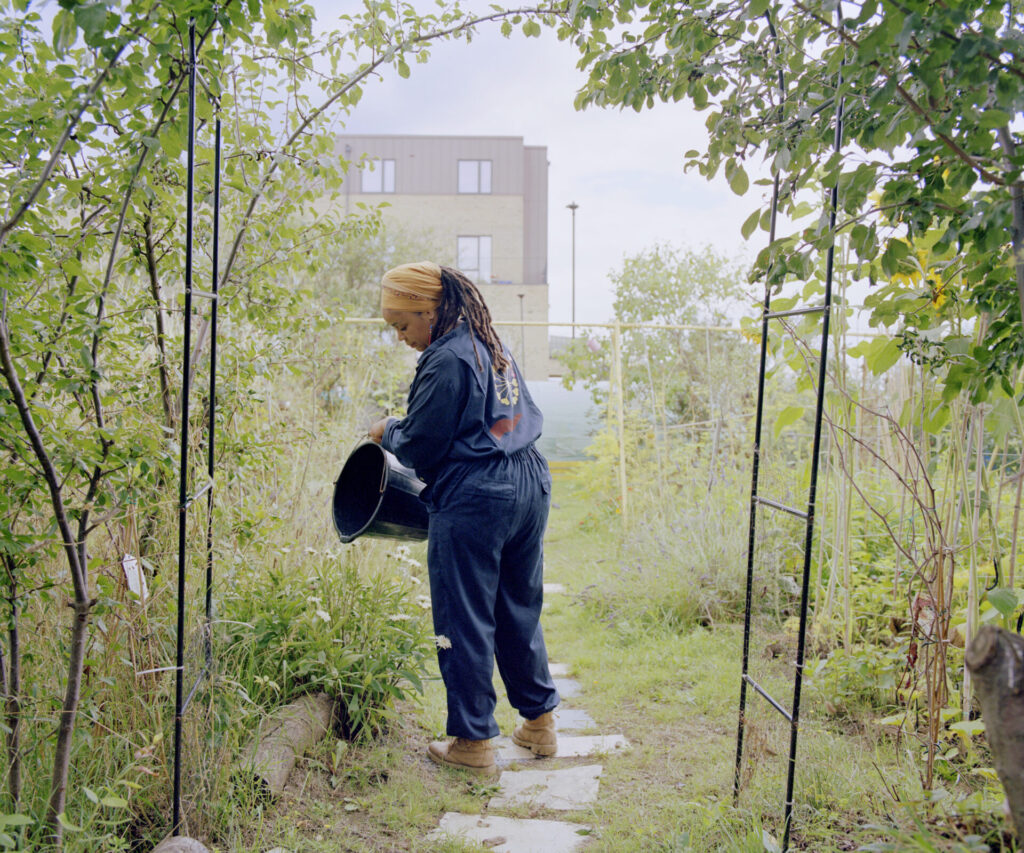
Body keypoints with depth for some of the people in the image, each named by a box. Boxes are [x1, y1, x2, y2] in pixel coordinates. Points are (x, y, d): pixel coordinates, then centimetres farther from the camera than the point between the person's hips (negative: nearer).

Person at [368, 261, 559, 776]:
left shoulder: (445, 361, -14)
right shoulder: (491, 346, 13)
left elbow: (419, 446, -12)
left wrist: (388, 432, 9)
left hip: (474, 501, -9)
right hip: (528, 485, 9)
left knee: (465, 622, 3)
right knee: (520, 611, 18)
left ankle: (473, 743, 13)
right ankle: (540, 723, 29)